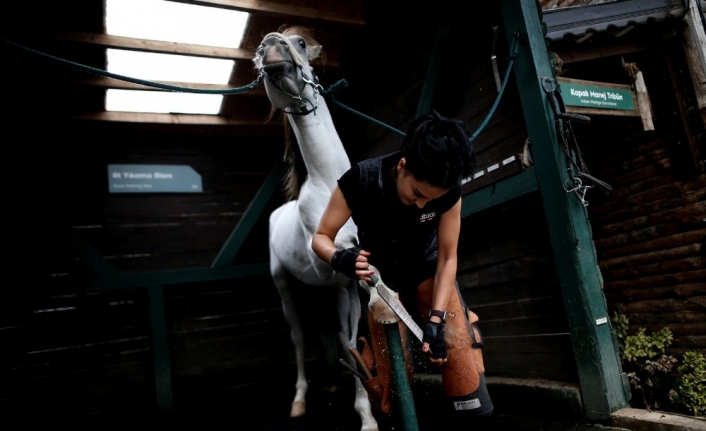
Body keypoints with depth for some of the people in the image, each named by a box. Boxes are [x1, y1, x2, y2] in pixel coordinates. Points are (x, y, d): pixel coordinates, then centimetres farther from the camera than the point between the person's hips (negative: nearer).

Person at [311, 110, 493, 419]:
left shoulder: (448, 192, -25)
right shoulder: (360, 181, -30)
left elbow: (447, 257, -14)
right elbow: (320, 237, -20)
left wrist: (437, 317, -25)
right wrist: (341, 259, -44)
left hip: (428, 267, 1)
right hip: (381, 274, 0)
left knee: (461, 358, -13)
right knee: (391, 369, -4)